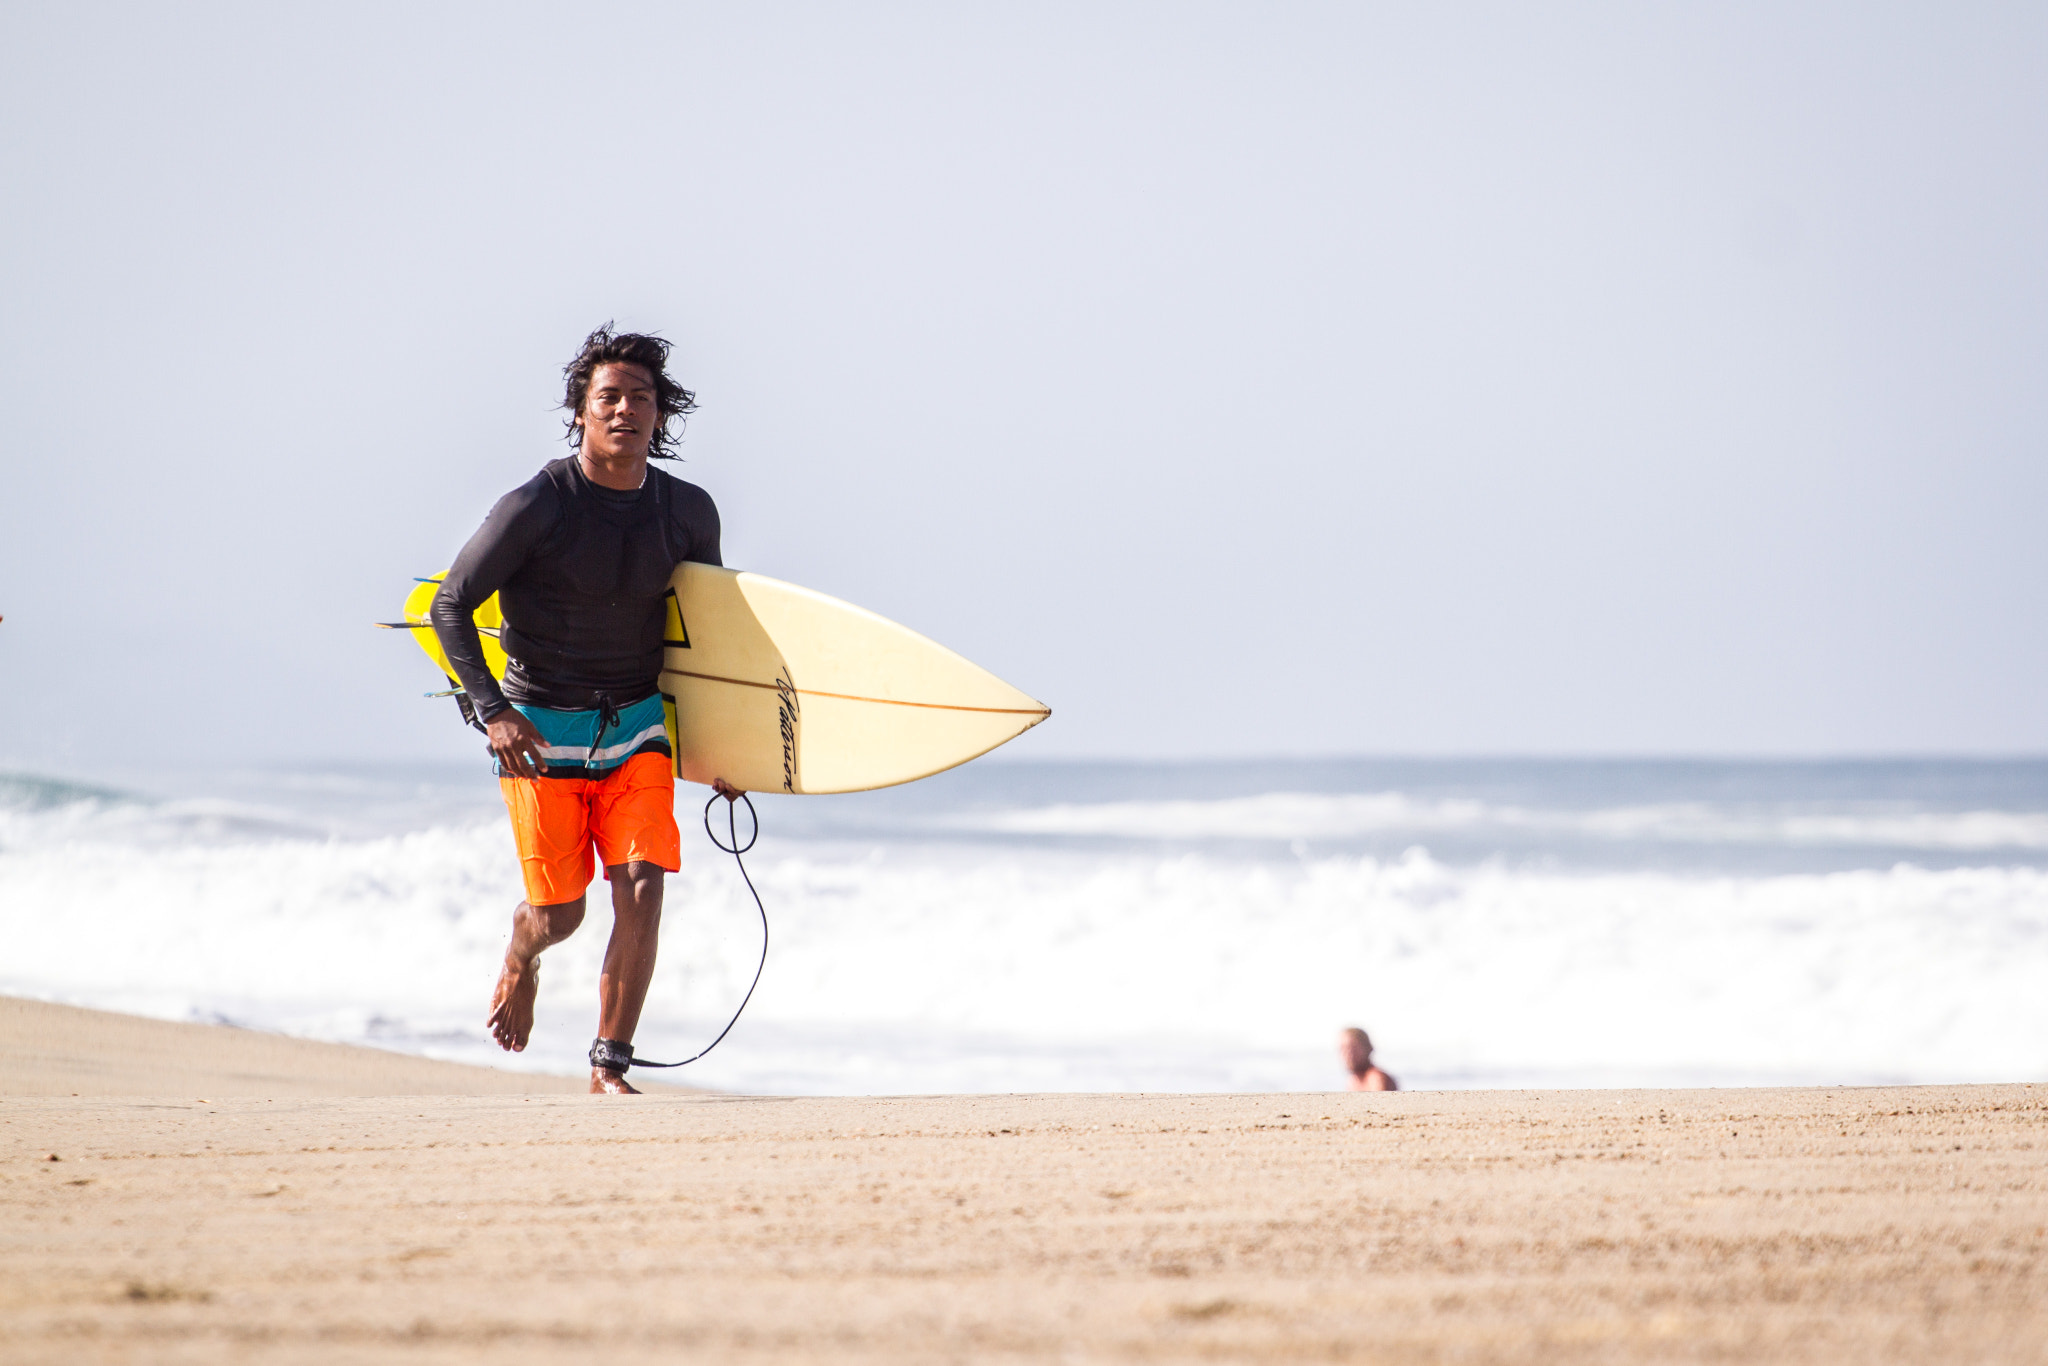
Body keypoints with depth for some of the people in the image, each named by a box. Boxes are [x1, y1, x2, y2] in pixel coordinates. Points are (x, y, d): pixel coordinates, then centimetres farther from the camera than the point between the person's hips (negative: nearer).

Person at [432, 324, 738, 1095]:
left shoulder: (688, 513, -2)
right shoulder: (535, 508, -15)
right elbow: (450, 605, -8)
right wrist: (491, 709, -20)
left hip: (638, 726, 3)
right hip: (541, 731, -3)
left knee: (642, 890, -14)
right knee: (559, 914, 3)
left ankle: (610, 1067, -4)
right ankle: (521, 960, 41)